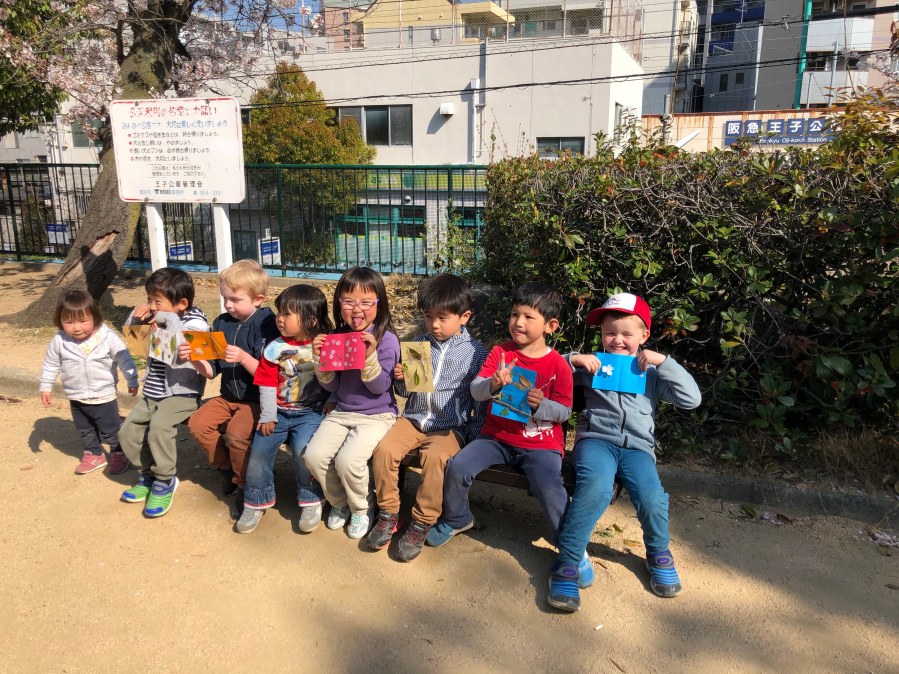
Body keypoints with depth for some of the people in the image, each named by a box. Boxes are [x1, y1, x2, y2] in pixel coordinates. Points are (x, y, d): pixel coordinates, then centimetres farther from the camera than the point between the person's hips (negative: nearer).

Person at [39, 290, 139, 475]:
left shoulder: (108, 338, -19)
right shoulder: (59, 341, -12)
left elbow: (124, 359, -9)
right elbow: (50, 365, 2)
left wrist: (132, 381, -3)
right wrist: (45, 387, 6)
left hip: (104, 396, -3)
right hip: (76, 398, 3)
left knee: (111, 430, 11)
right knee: (85, 431, 21)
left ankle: (118, 454, 31)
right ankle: (94, 455, 40)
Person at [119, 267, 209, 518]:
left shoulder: (195, 322, -12)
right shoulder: (157, 320, 8)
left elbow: (182, 350, -28)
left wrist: (170, 320, -21)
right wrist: (135, 317, 1)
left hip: (181, 393, -8)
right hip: (153, 393, 8)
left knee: (159, 427, -29)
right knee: (128, 431, -1)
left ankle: (164, 481, -11)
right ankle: (149, 475, 18)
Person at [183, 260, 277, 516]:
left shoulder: (267, 325, -14)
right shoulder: (221, 324, 3)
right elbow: (211, 371, 6)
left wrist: (243, 357, -33)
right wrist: (195, 358, -14)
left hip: (258, 400, -7)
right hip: (229, 396, 7)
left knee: (237, 431, -28)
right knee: (198, 423, -8)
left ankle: (245, 485, -3)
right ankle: (226, 467, 15)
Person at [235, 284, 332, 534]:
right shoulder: (275, 348, 0)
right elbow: (267, 384, 3)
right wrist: (267, 416, -2)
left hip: (311, 412, -3)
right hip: (279, 411, 3)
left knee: (303, 448, -25)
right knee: (259, 449, -9)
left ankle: (311, 501, -3)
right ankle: (257, 501, 13)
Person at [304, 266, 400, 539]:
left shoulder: (386, 339, -12)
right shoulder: (336, 337, 3)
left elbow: (379, 387, -14)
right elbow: (331, 386, 4)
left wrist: (370, 355, -28)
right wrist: (319, 358, -13)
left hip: (376, 415, -5)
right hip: (342, 412, 5)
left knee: (348, 460, -26)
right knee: (314, 455, -16)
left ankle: (361, 508, 6)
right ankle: (339, 503, 13)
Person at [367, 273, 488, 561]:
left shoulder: (475, 352, -3)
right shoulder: (419, 344, 7)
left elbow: (480, 402, 2)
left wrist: (473, 439, -5)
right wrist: (401, 380, -8)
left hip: (451, 426, -4)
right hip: (414, 418, 4)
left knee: (435, 457, -32)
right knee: (384, 449, -21)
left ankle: (421, 524, -13)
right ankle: (388, 514, -1)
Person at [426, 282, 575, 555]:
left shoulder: (558, 365, -5)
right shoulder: (500, 352, 1)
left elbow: (564, 412, -3)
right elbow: (475, 391, -6)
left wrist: (541, 405, -24)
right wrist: (493, 384, -29)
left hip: (541, 444, -3)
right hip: (496, 436, 3)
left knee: (549, 488, -27)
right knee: (457, 466, -15)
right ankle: (456, 519, 15)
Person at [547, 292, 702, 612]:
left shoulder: (651, 371, 14)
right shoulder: (593, 364, 14)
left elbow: (691, 399, 2)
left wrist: (663, 361, -4)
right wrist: (573, 359, -6)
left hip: (637, 446, 1)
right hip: (596, 439, -1)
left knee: (652, 497, -26)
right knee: (596, 488, -33)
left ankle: (659, 553, 8)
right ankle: (567, 562, -22)